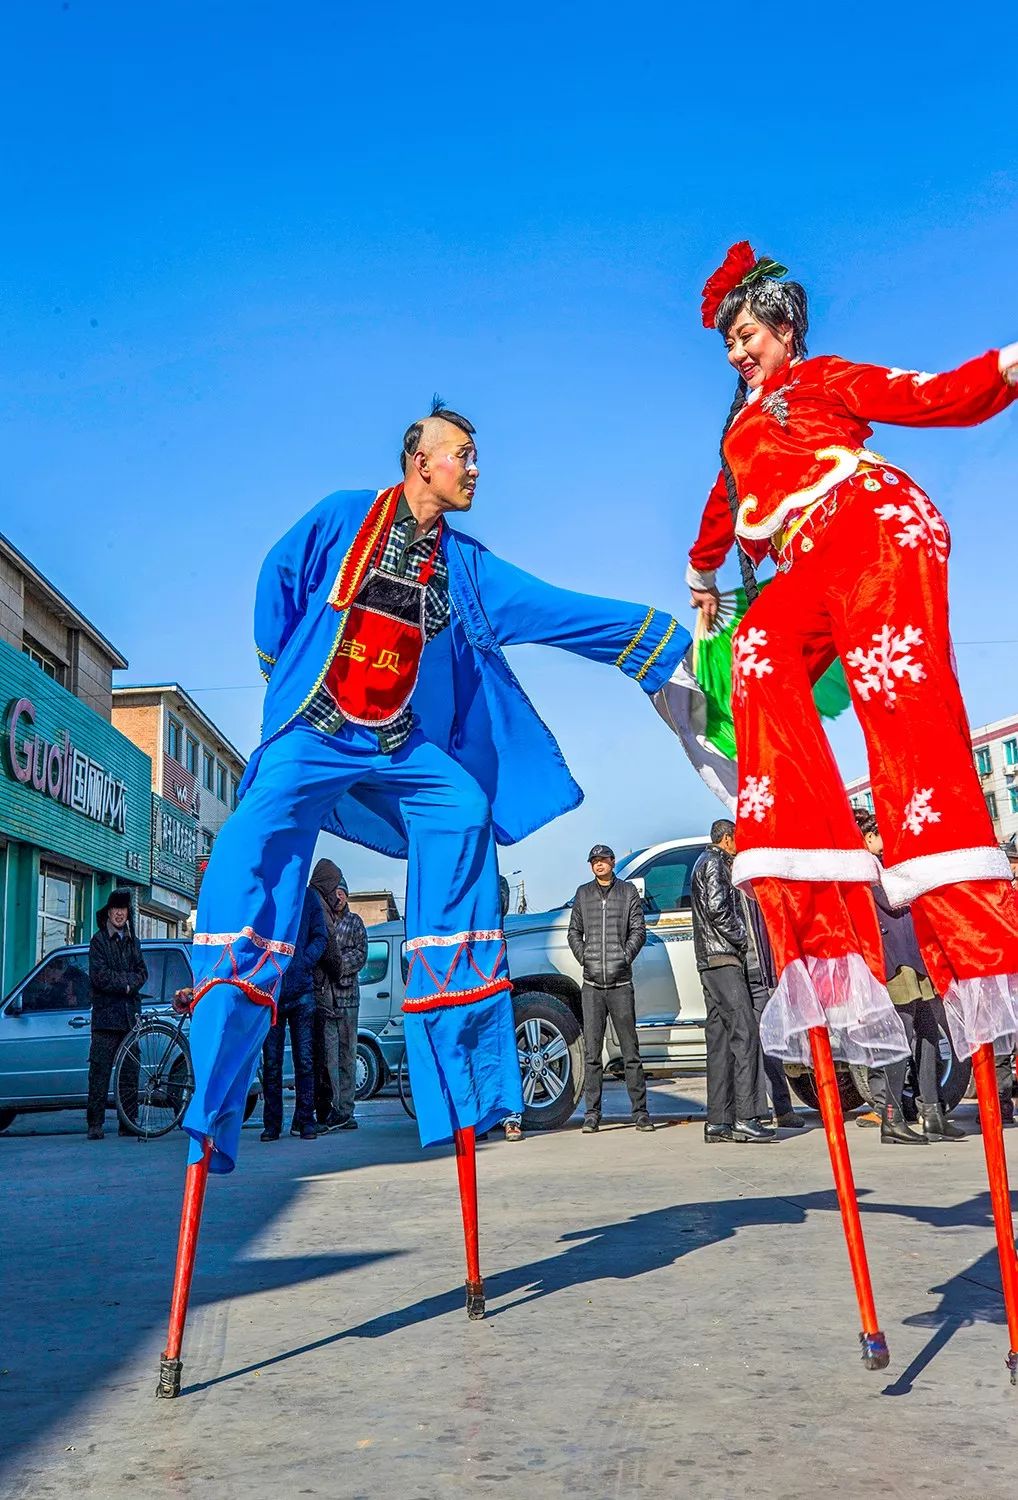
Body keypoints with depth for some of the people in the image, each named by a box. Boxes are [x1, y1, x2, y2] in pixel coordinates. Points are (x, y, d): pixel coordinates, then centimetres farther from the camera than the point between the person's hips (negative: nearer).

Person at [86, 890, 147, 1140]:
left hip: (130, 1014, 5)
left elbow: (142, 973, 9)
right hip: (106, 1014, -5)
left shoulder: (133, 942, 19)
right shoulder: (99, 940, 4)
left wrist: (124, 982, -8)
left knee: (130, 1072, 4)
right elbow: (99, 976, -8)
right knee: (100, 1072, -7)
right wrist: (125, 983, -4)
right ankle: (95, 1124, -5)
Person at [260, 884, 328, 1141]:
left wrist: (303, 963, -11)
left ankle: (305, 1120, 10)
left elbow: (320, 938, 5)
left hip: (301, 992, 0)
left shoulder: (307, 897, 5)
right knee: (271, 1062, 4)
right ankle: (272, 1123, 12)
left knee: (305, 1059, 2)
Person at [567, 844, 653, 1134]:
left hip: (621, 982, -1)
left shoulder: (628, 892, 9)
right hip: (592, 984, 2)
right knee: (591, 1052, 1)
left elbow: (638, 930, 6)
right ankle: (592, 1113, 5)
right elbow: (573, 930, 18)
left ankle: (640, 1111, 7)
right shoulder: (583, 893, 14)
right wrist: (583, 957, 4)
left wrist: (625, 957, -6)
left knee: (631, 1050, 1)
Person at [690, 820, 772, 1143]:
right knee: (744, 1033, -14)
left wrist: (737, 940, 17)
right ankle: (745, 1118, -17)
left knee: (720, 1039, 7)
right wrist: (741, 937, -10)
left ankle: (718, 1121, 7)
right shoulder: (714, 863, -6)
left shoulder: (705, 863, 26)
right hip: (723, 959, -10)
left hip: (712, 962, 10)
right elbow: (717, 908, -20)